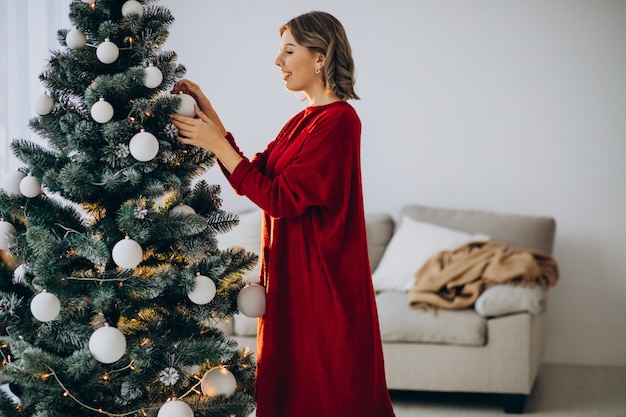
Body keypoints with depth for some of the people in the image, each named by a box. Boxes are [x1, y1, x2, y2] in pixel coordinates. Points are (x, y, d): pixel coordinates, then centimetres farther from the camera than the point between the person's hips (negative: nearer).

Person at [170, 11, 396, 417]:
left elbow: (281, 199, -20)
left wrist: (216, 144, -16)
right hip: (290, 276, 9)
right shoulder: (304, 120, 14)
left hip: (323, 281, -9)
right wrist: (209, 114, 4)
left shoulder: (338, 120, -16)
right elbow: (254, 177, 8)